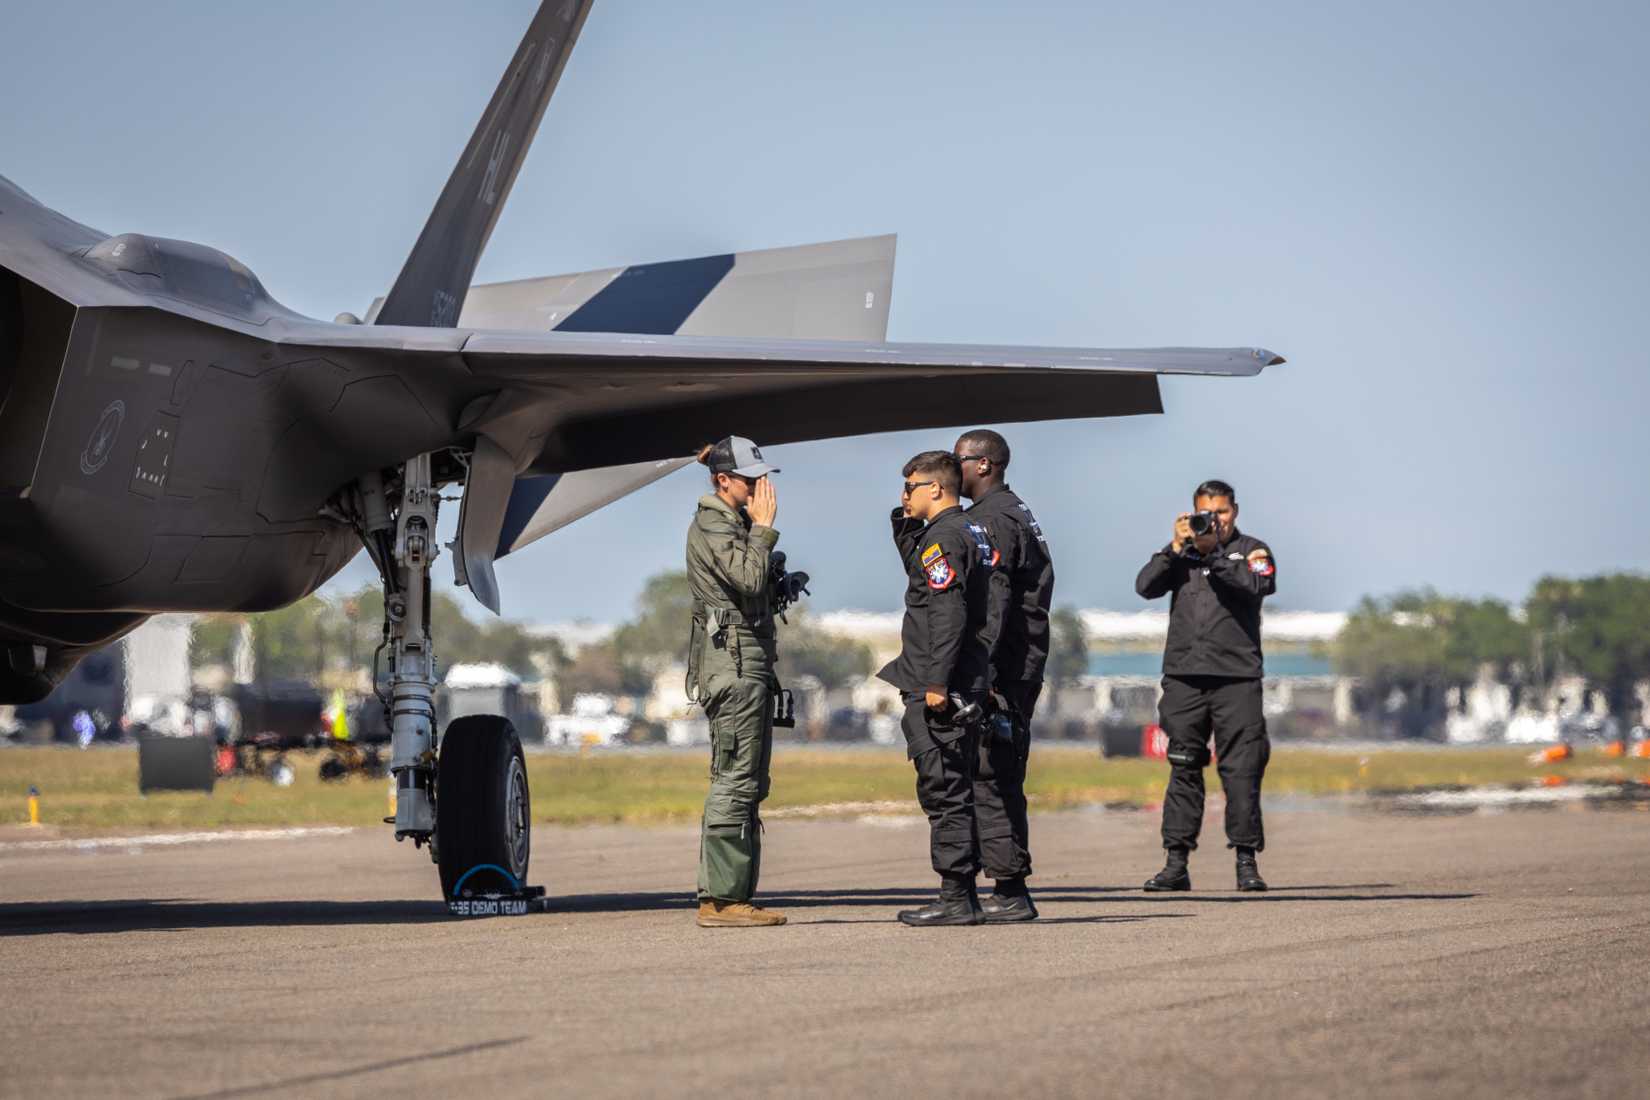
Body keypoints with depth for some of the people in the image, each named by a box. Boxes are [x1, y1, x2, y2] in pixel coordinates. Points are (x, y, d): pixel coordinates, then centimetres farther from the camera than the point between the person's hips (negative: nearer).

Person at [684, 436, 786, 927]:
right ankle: (719, 899, -14)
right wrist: (764, 528, -14)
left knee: (748, 785, 9)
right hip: (733, 662, -11)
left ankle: (736, 896, 9)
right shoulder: (713, 526, -10)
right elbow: (751, 580, -23)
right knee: (735, 781, -12)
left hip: (750, 662, 11)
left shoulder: (734, 523, 21)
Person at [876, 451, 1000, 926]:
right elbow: (923, 578, 31)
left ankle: (954, 899, -8)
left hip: (938, 690, -10)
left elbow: (948, 614, -21)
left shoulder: (943, 536, -12)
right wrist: (906, 525, 18)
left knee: (944, 792, -8)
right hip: (967, 686, 10)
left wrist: (936, 682, -22)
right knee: (956, 792, 13)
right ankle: (964, 895, 16)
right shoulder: (973, 532, 17)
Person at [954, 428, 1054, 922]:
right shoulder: (1016, 512, 22)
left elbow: (992, 600, -20)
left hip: (998, 671, -10)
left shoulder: (991, 519, -11)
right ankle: (1010, 892, 12)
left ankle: (1009, 891, -11)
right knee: (1000, 779, 10)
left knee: (988, 777, -10)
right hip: (1021, 671, 10)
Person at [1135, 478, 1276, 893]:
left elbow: (1258, 584, -11)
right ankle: (1176, 863, 3)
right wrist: (1177, 547, -7)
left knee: (1241, 770, -6)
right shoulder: (1181, 553, 17)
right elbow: (1146, 586, 3)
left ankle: (1246, 862, -2)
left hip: (1236, 676, -2)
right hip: (1184, 676, 2)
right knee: (1183, 769, 2)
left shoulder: (1251, 550, 10)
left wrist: (1213, 550, -13)